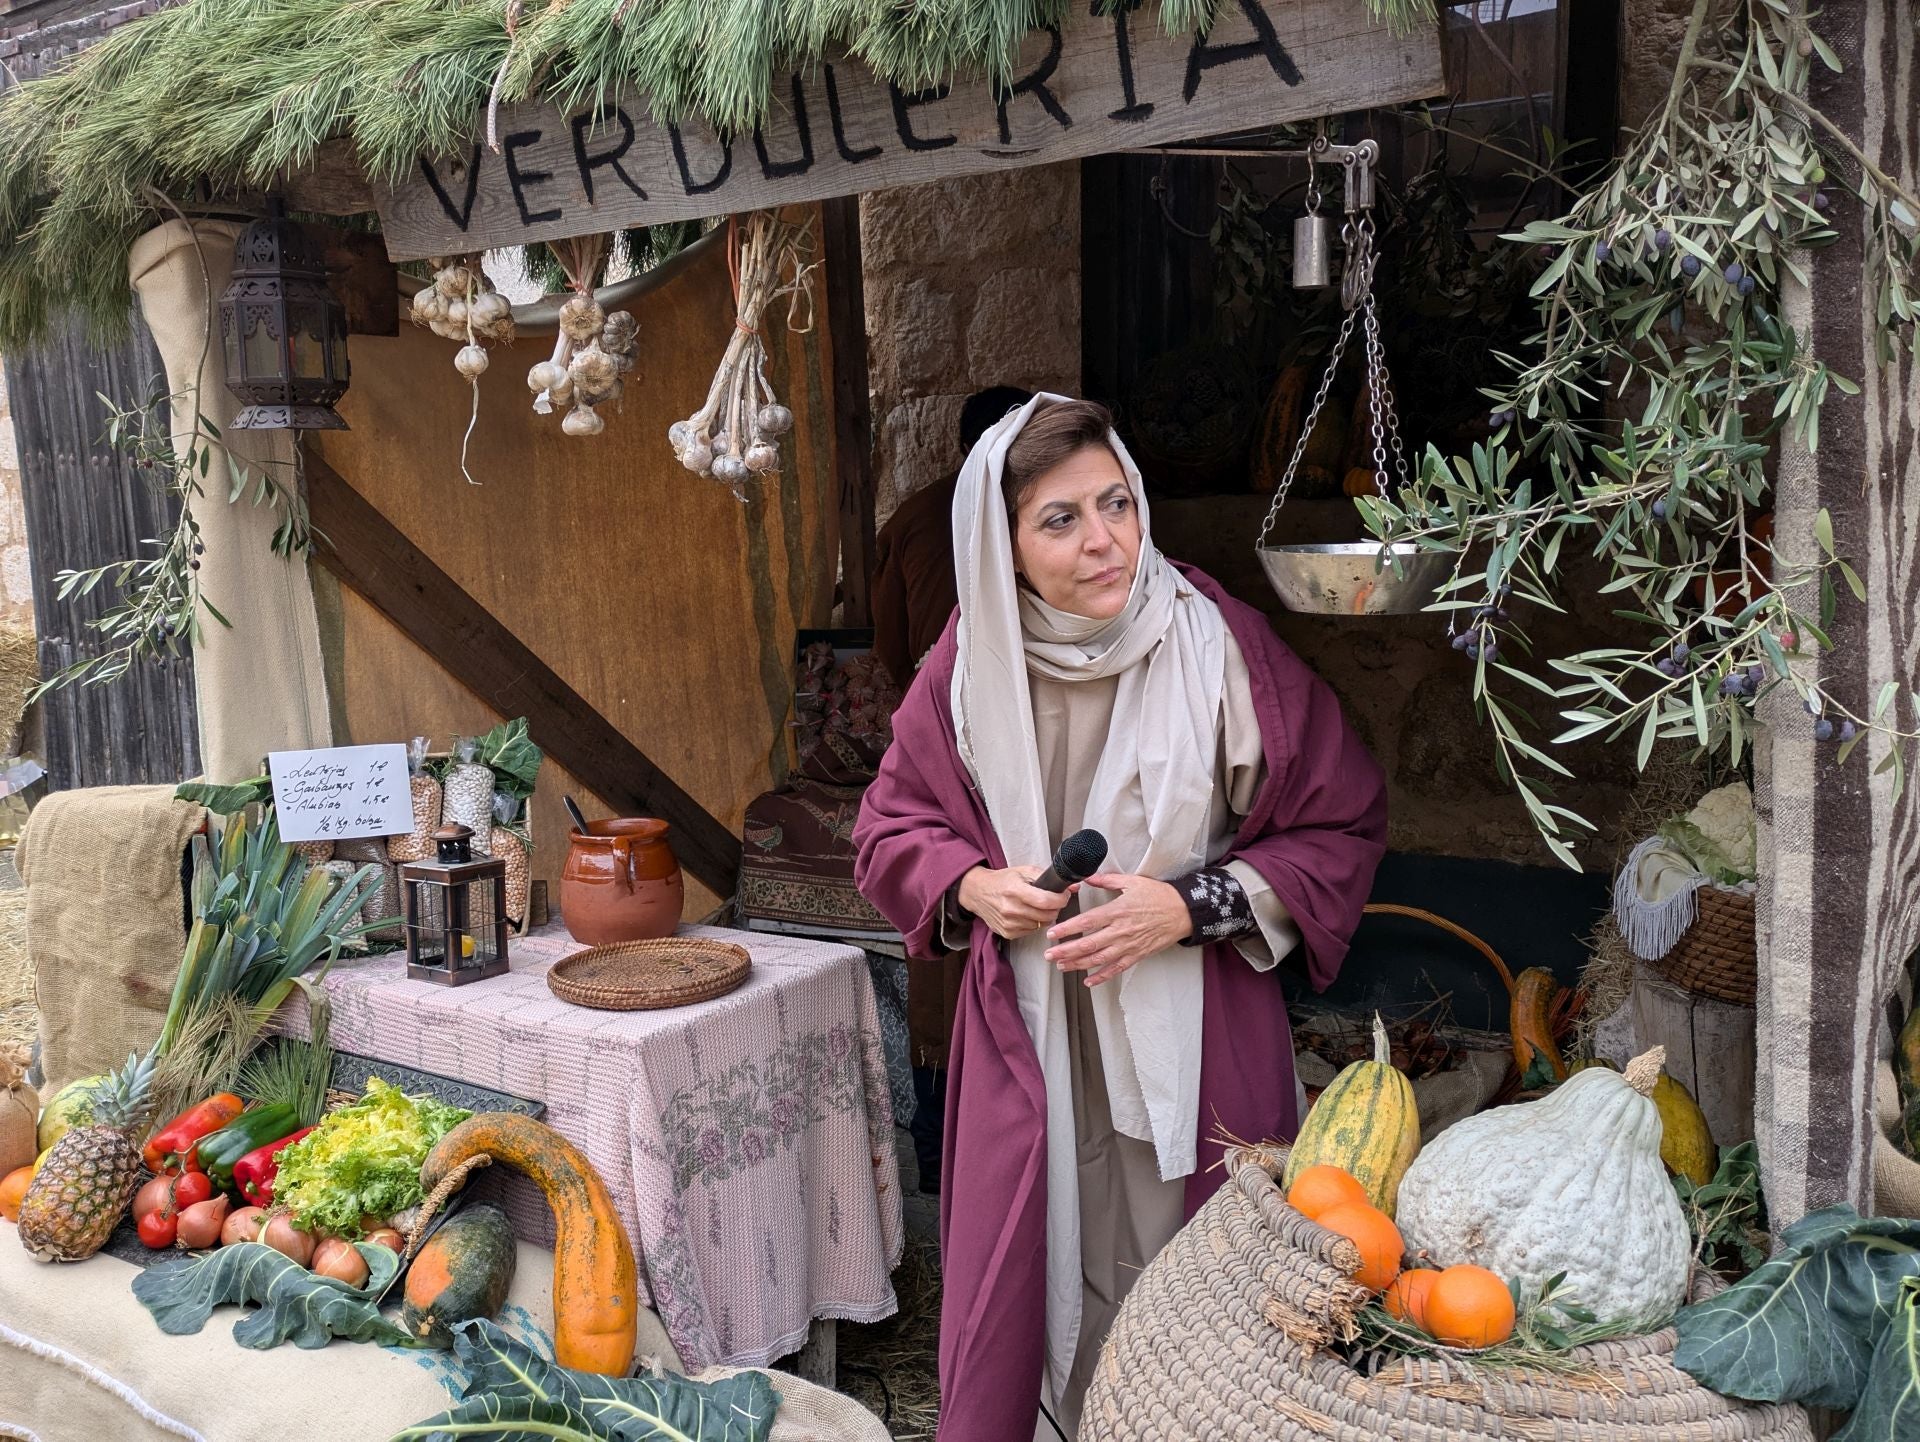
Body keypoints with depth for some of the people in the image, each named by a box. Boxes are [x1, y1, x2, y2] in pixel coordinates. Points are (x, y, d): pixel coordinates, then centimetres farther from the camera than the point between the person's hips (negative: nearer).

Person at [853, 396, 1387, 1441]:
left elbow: (1342, 828, -4)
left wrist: (1189, 907, -15)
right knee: (1020, 1284, 11)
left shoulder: (1219, 644, -10)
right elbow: (891, 826, 11)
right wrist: (973, 886, -9)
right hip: (1029, 1039, 2)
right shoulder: (972, 664, -2)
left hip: (1193, 1034, -2)